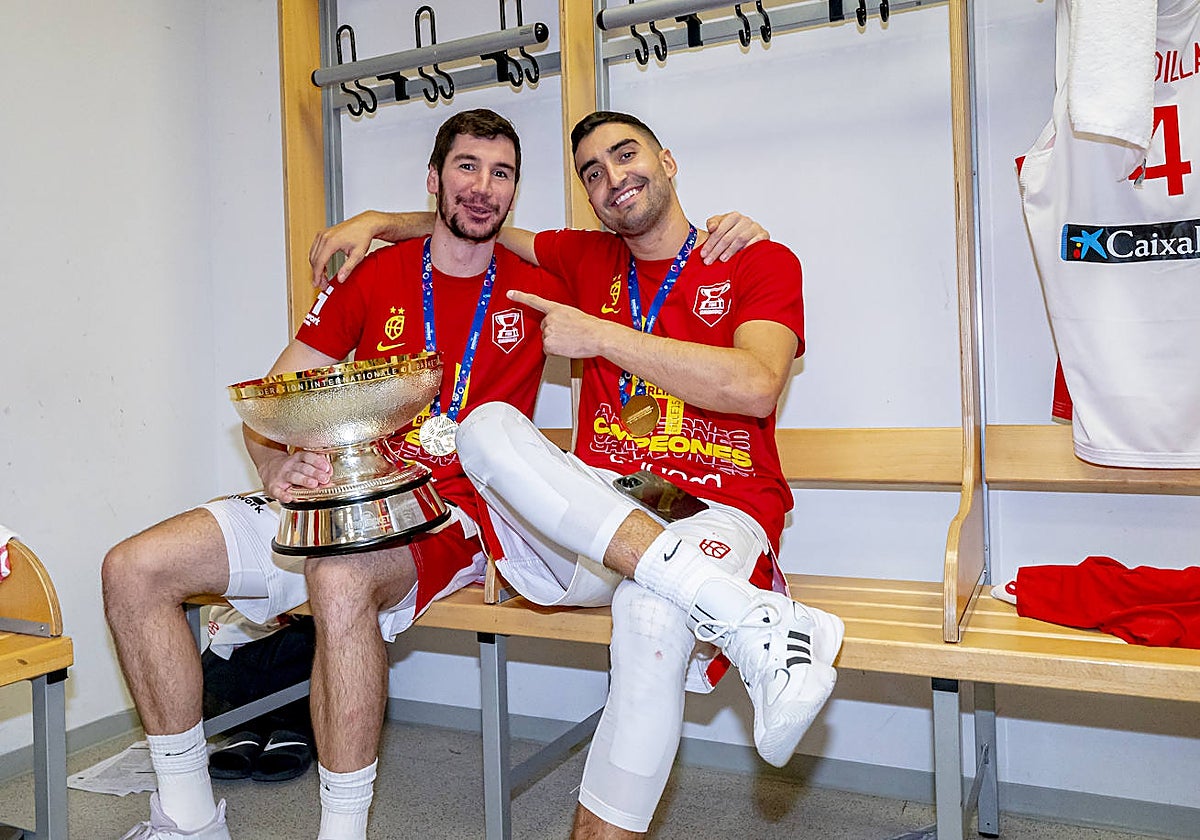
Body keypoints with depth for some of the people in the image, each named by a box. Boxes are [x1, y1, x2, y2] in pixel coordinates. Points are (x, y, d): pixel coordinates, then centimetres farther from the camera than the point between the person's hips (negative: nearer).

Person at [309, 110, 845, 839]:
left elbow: (754, 387, -13)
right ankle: (746, 616, -35)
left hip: (716, 514, -4)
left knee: (653, 612, -38)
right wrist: (378, 221, 19)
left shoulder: (763, 262, 6)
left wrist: (600, 337, -11)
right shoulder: (588, 260, 19)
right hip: (591, 513, 4)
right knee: (488, 427, -25)